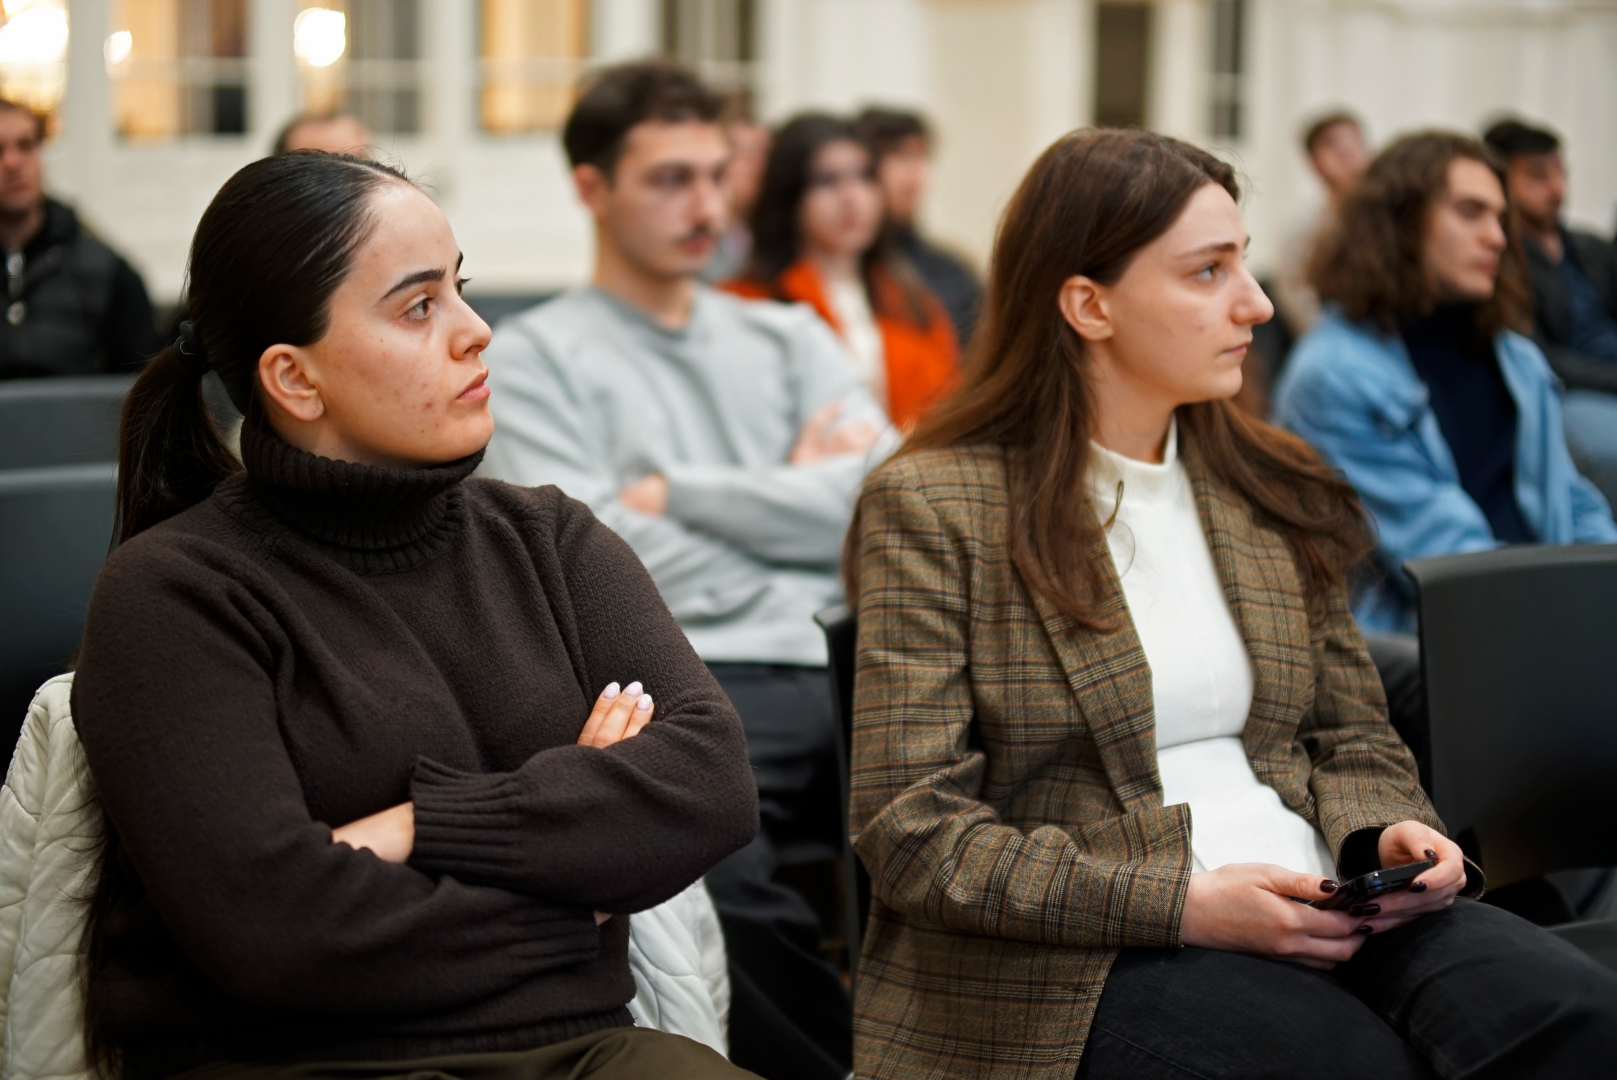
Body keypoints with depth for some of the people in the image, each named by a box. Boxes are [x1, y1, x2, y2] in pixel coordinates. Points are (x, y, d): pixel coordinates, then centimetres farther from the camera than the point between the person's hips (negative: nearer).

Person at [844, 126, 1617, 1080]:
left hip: (1312, 913, 5)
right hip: (1082, 967, -5)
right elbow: (914, 832, -9)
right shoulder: (931, 508, -3)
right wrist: (1183, 904, -17)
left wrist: (1389, 831, -3)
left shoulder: (1273, 493, 15)